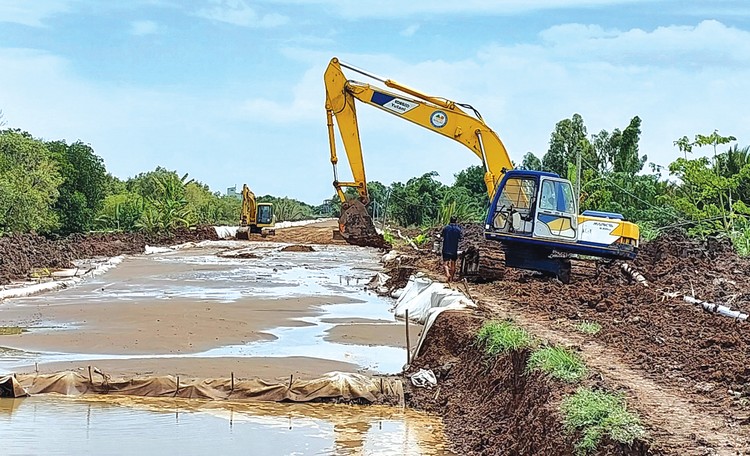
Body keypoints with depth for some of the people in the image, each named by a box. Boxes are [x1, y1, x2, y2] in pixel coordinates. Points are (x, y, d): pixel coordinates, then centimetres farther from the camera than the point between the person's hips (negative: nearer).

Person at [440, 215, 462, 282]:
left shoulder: (446, 228, -8)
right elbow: (460, 238, -1)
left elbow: (441, 235, 3)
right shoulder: (458, 229, -6)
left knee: (445, 263, -2)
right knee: (453, 263, 14)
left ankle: (447, 273, -28)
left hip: (446, 249, -2)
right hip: (454, 249, 2)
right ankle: (452, 277, 21)